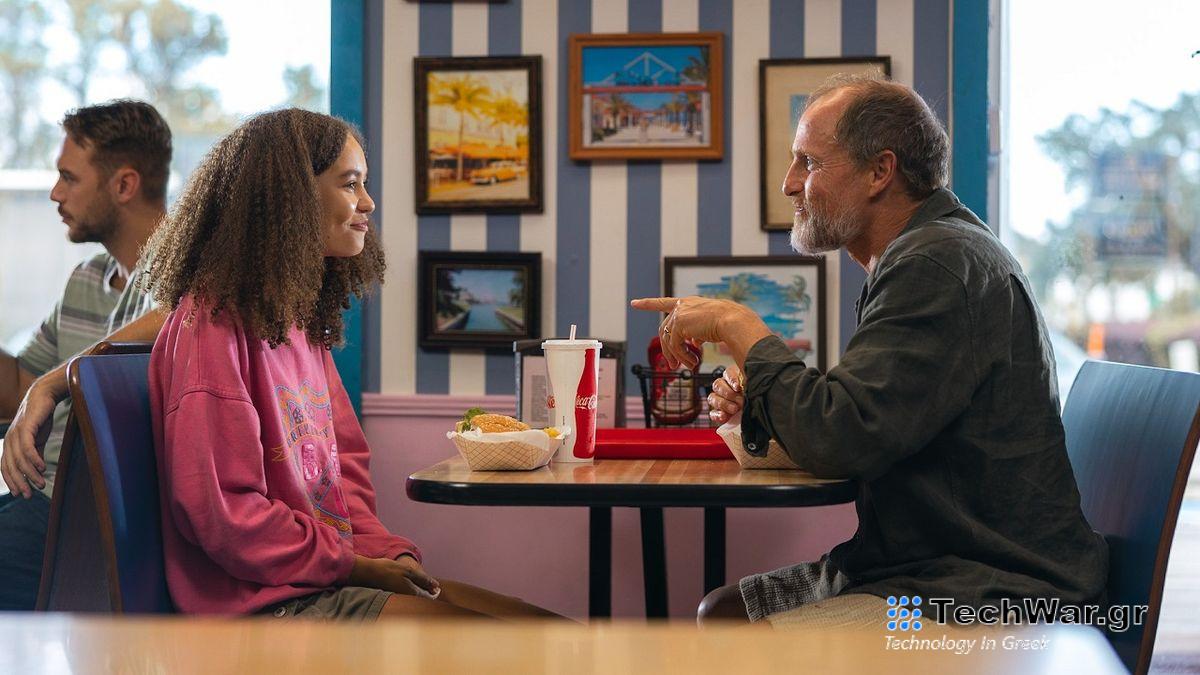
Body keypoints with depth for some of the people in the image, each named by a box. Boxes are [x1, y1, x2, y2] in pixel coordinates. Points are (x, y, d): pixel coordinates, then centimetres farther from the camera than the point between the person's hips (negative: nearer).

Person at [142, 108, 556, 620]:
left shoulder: (302, 320, 15)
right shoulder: (213, 322, -13)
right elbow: (220, 511, -18)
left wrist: (388, 552, 1)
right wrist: (359, 567, -13)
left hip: (333, 574, 9)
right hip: (264, 601, -9)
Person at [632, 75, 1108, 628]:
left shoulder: (939, 264, -18)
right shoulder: (926, 256, 17)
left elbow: (840, 440, -26)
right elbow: (869, 427, 20)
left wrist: (740, 328, -13)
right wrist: (759, 403, 3)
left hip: (986, 593, -11)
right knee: (719, 612, 7)